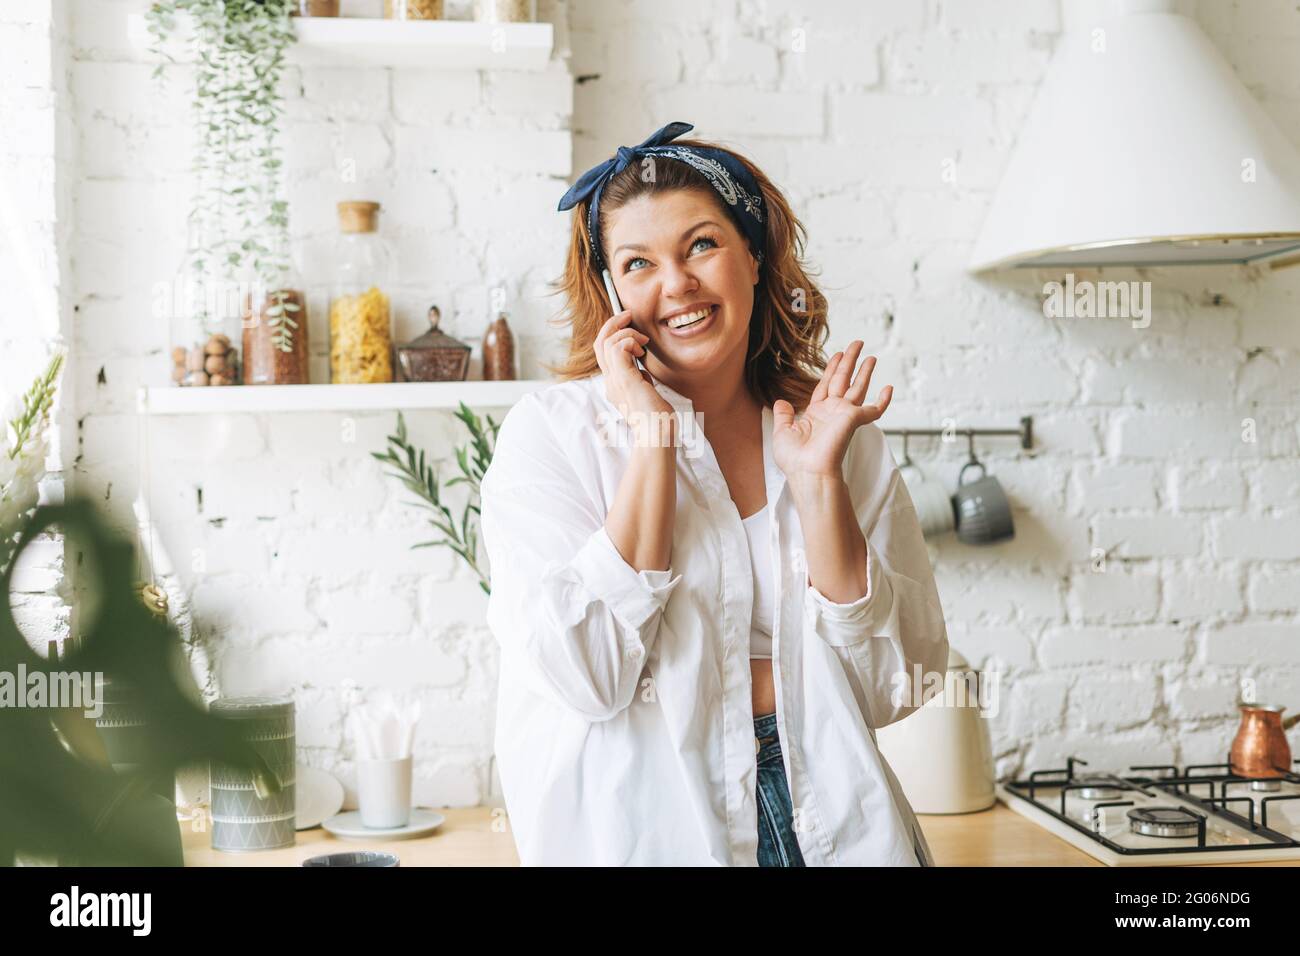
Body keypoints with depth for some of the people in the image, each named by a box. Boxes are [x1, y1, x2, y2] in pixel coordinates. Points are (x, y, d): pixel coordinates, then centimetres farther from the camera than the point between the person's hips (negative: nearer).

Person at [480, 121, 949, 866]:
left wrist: (819, 482, -12)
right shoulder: (552, 432, -7)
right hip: (645, 831, -2)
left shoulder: (850, 440, 2)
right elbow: (587, 677, -18)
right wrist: (653, 435, -16)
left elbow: (892, 690, -3)